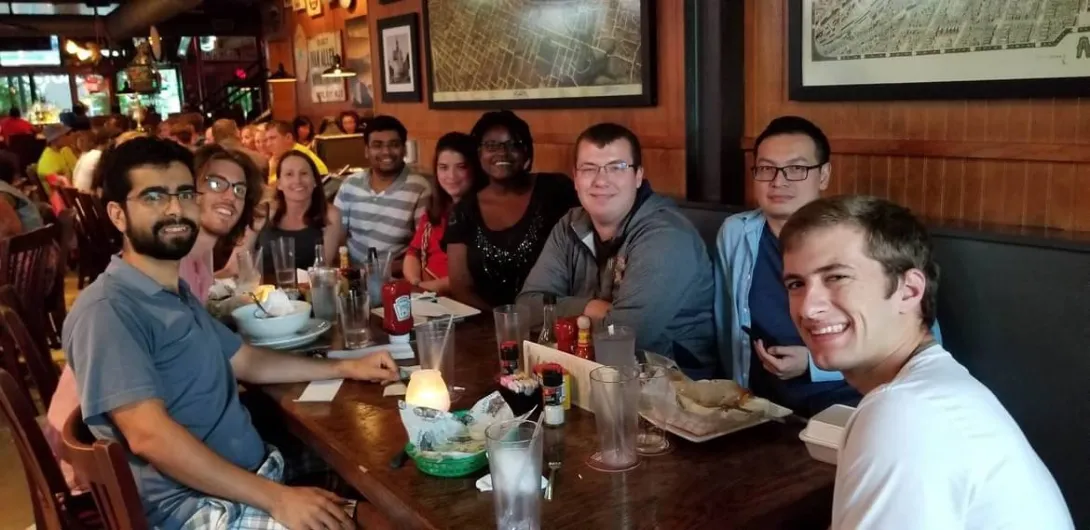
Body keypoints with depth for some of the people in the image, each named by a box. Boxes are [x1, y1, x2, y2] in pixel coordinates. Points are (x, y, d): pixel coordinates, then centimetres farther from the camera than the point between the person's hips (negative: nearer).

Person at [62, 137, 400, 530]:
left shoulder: (177, 295, 13)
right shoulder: (107, 310, -18)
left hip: (257, 475, 9)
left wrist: (346, 368, 12)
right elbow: (150, 436, -26)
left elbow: (245, 361, 21)